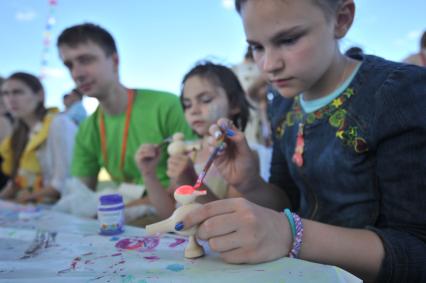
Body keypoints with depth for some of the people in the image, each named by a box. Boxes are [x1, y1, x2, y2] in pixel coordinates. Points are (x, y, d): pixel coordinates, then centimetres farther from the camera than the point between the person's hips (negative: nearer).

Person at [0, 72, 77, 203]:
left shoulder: (59, 124, -13)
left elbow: (63, 182, -17)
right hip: (32, 207, 6)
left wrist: (28, 196, -10)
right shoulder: (22, 132, 12)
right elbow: (17, 178, 9)